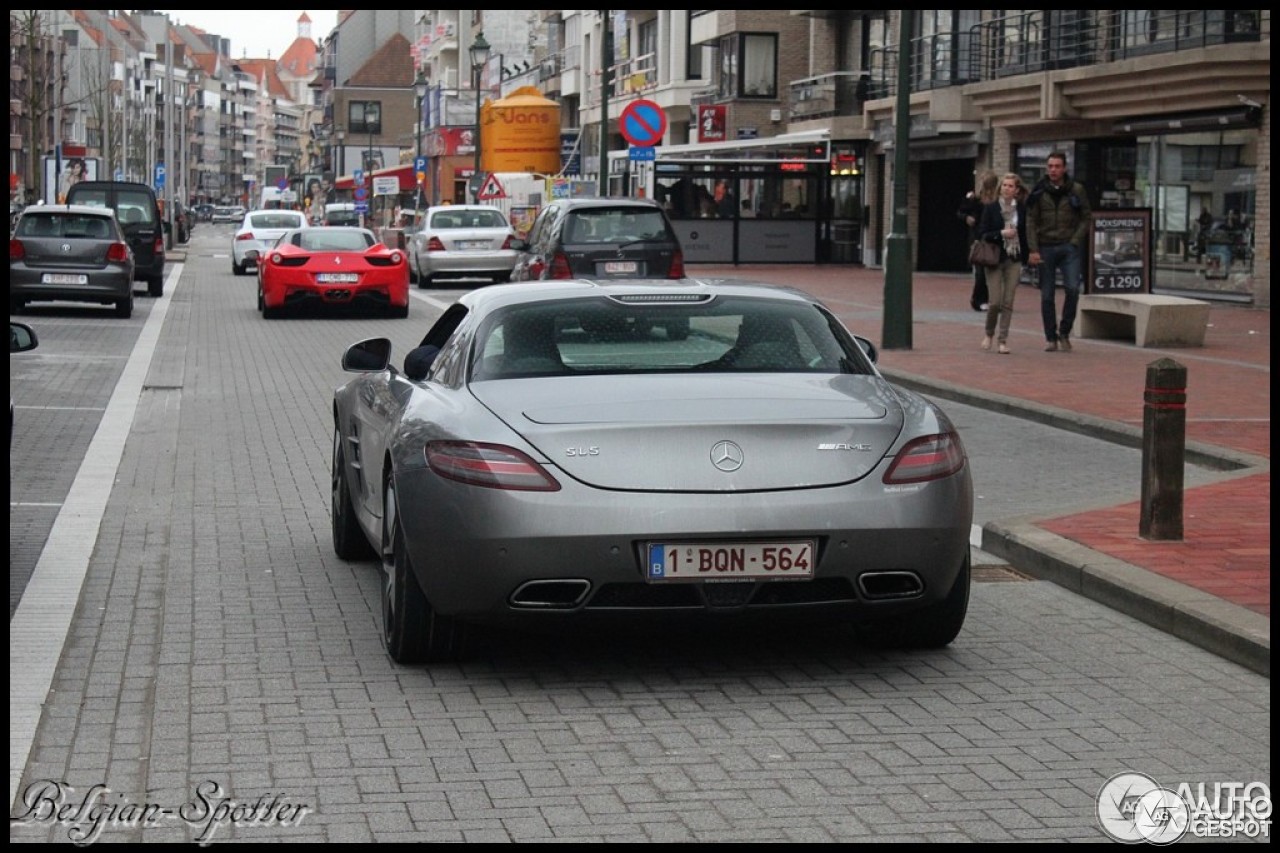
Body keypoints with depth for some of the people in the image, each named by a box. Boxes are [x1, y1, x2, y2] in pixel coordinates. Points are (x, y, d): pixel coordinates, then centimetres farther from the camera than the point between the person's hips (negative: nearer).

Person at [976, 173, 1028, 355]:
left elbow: (1026, 233, 8)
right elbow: (982, 234, -4)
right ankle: (989, 333, 19)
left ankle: (1002, 340, 7)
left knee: (1008, 302, 0)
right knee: (996, 301, -6)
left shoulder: (1022, 209, 4)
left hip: (1014, 260, 2)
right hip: (995, 259, -2)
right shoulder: (990, 208, -1)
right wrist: (1001, 233, -17)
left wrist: (1025, 257, 1)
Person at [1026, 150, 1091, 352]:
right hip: (1045, 248, 1)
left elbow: (1085, 218, 6)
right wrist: (1033, 250, -7)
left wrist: (1075, 241, -7)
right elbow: (1031, 222, 2)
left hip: (1070, 247, -1)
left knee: (1072, 288, -15)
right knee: (1047, 295, 3)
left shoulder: (1076, 190, 3)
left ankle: (1064, 332, 1)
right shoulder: (1038, 192, 4)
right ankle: (1051, 338, 12)